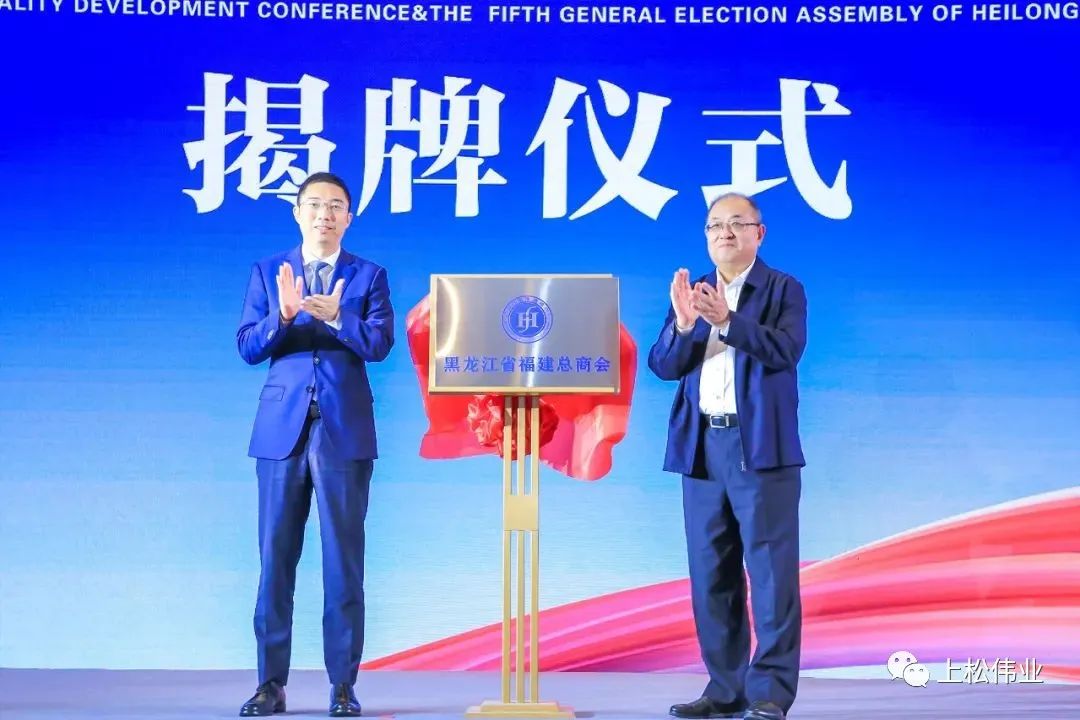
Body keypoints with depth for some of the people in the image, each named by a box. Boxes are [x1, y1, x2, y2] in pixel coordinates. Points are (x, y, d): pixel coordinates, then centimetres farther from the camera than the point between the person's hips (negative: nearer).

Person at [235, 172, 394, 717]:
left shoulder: (369, 275, 6)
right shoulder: (267, 272, 10)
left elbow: (379, 344, -7)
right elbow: (247, 348, 1)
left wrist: (335, 316, -25)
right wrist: (282, 314, -18)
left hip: (345, 432, -1)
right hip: (282, 429, 1)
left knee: (343, 559, 0)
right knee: (275, 556, 3)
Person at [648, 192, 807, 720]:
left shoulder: (784, 290, 4)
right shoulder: (691, 292, 15)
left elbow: (787, 350, -14)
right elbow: (662, 365, 5)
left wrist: (727, 320, -26)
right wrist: (683, 323, -14)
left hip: (760, 445, -4)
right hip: (702, 447, 5)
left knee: (770, 568, -5)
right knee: (711, 573, 7)